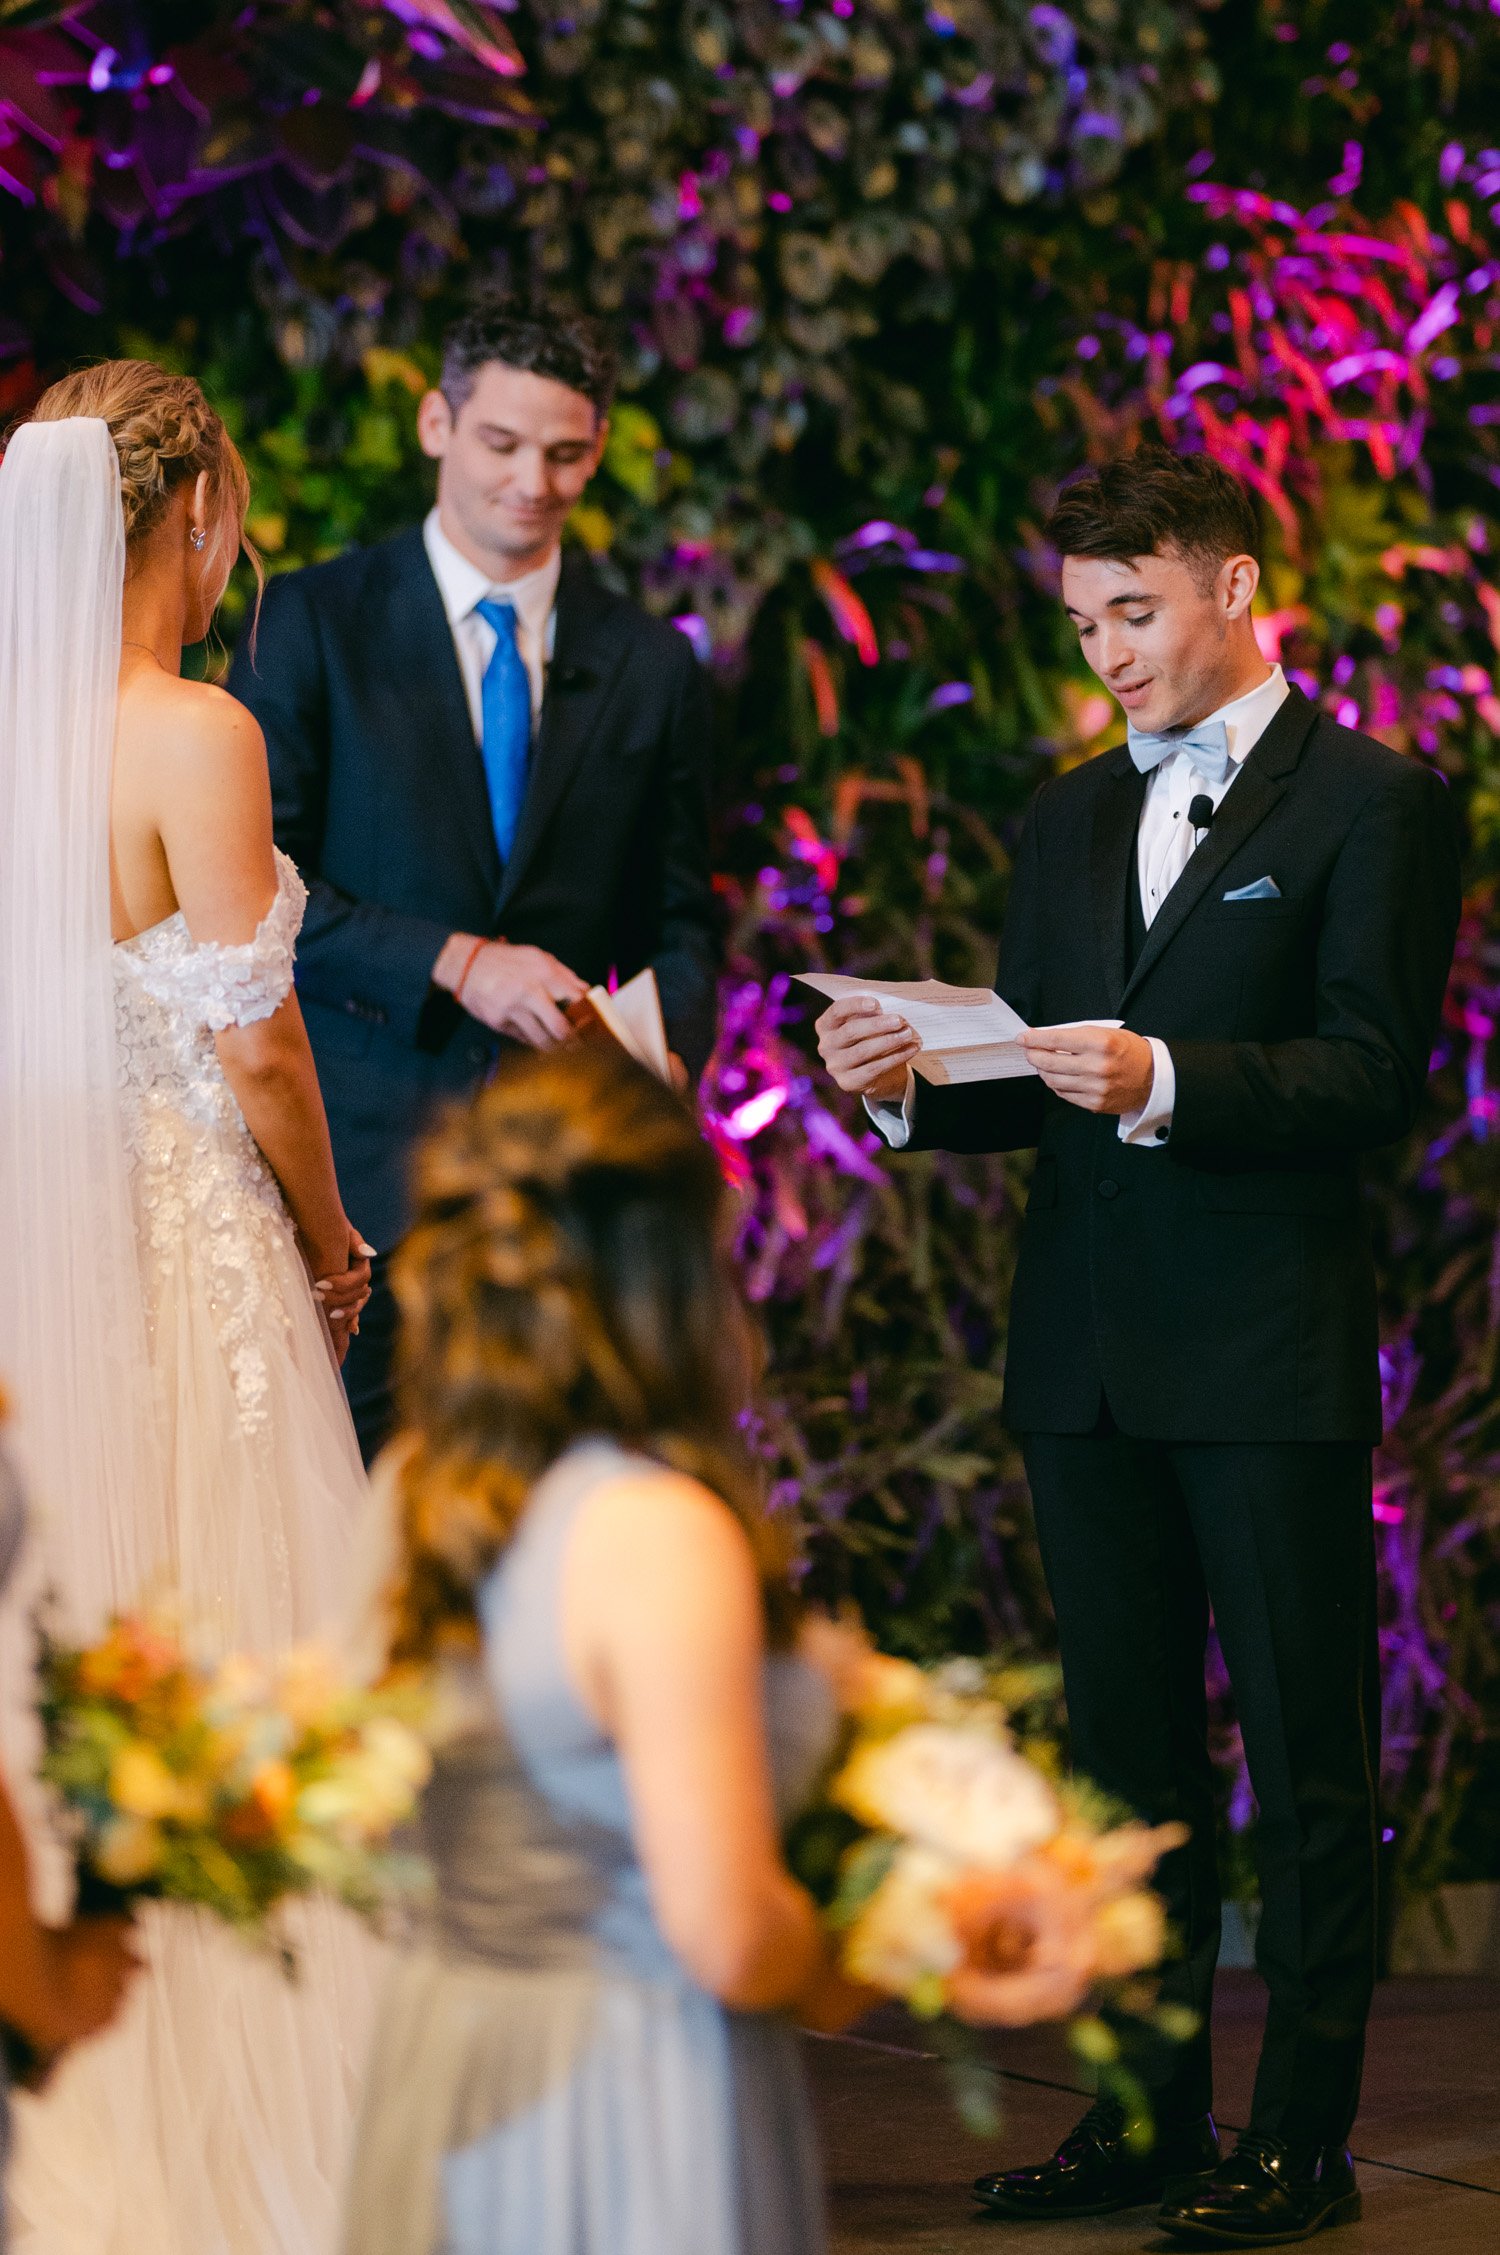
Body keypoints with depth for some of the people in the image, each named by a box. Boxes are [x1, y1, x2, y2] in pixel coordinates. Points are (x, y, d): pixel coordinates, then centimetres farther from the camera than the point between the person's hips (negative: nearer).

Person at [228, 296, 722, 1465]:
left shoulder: (654, 668, 11)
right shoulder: (314, 622, 3)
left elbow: (679, 921, 15)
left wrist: (665, 1061, -6)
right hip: (359, 1151, -2)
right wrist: (454, 963, -14)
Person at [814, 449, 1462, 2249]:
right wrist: (909, 1081, -6)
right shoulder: (1069, 815, 16)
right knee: (1125, 1749, 12)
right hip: (1089, 1356, 6)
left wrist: (1164, 1078, -25)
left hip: (1273, 1354, -6)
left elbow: (1371, 1078, -13)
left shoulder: (1372, 805, -3)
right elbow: (1032, 1078, 14)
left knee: (1308, 1758, 1)